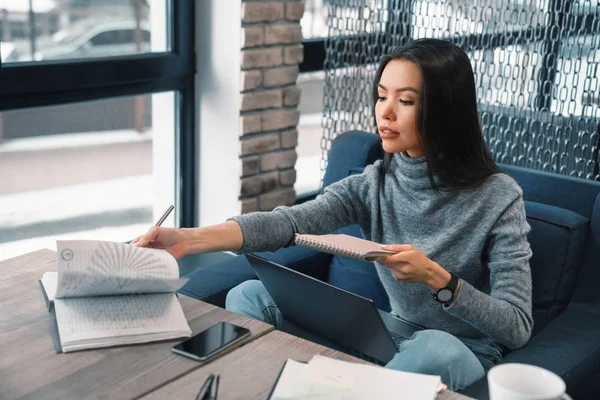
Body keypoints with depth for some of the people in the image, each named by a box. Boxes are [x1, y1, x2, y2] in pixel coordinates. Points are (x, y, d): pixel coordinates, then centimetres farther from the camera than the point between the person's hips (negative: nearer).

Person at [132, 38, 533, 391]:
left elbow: (518, 327, -18)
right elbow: (289, 222, -20)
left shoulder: (498, 197, -16)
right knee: (250, 297, -4)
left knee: (434, 348, -41)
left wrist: (436, 277, -32)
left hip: (462, 354, -4)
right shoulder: (374, 184, -4)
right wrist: (190, 238, -35)